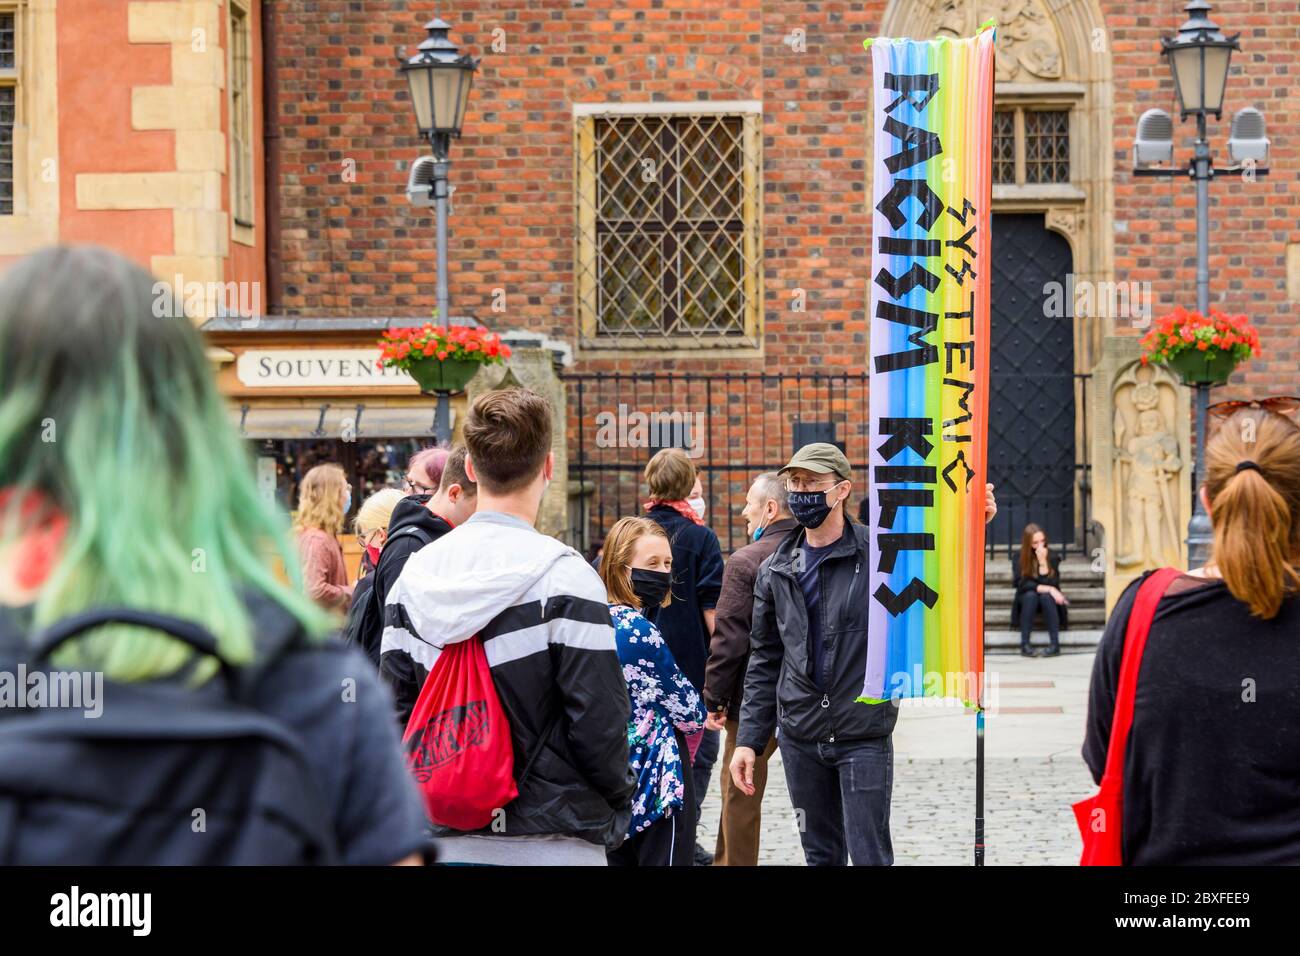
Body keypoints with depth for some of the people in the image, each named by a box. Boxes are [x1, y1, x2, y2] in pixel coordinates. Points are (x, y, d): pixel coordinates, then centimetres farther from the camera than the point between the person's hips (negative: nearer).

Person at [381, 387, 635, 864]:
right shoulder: (563, 575, -11)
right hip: (552, 843, -5)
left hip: (447, 842, 5)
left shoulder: (415, 573, 4)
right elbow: (598, 717, -13)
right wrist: (619, 798, 4)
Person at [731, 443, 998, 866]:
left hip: (865, 736, -4)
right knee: (821, 855, 13)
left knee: (870, 857, -3)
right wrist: (749, 739, 6)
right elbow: (764, 662, 11)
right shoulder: (775, 571, 7)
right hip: (799, 739, 4)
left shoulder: (882, 552, -6)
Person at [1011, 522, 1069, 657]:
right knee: (1030, 595, -34)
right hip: (1026, 600, 0)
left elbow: (1052, 583, -16)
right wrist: (1047, 589, -23)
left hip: (1048, 597, 1)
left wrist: (1043, 562, -25)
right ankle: (1024, 645, -37)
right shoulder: (1019, 559, -7)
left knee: (1046, 596, -33)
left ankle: (1055, 644, -37)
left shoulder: (1052, 556, -6)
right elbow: (1022, 584, -16)